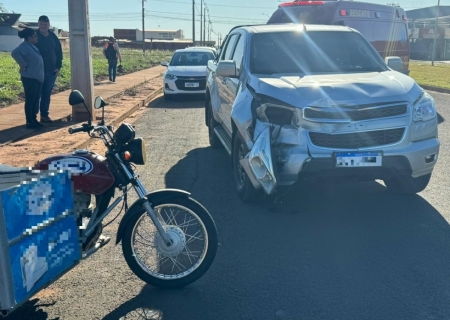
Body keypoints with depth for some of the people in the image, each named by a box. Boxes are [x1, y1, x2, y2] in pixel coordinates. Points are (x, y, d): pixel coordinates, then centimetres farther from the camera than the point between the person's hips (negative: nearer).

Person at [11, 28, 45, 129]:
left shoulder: (32, 46, 15)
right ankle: (29, 122, 1)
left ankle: (34, 119, 21)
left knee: (36, 100, 13)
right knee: (30, 100, -4)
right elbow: (15, 53, -32)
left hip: (37, 77, 9)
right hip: (30, 77, -9)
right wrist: (23, 65, -23)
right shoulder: (24, 46, -14)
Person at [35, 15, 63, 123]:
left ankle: (44, 115, 15)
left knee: (47, 94, 8)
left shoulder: (53, 37, 8)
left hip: (51, 70, 4)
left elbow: (59, 52, 11)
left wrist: (58, 67, 3)